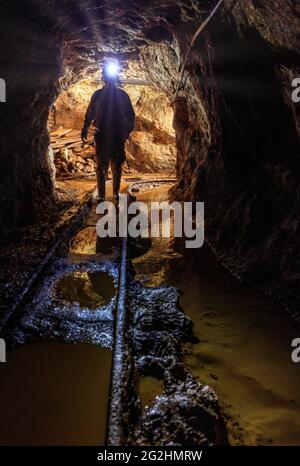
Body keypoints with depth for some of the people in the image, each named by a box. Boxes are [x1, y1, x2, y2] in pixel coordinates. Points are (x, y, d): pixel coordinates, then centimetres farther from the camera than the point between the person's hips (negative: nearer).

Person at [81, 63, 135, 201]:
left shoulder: (122, 95, 4)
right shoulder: (97, 95, 6)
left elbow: (130, 116, 4)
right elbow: (89, 114, 9)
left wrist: (127, 130, -12)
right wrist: (85, 130, 0)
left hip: (118, 137, 0)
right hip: (101, 137, 0)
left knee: (117, 167, 8)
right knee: (101, 167, 0)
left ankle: (116, 193, 20)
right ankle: (101, 196, 4)